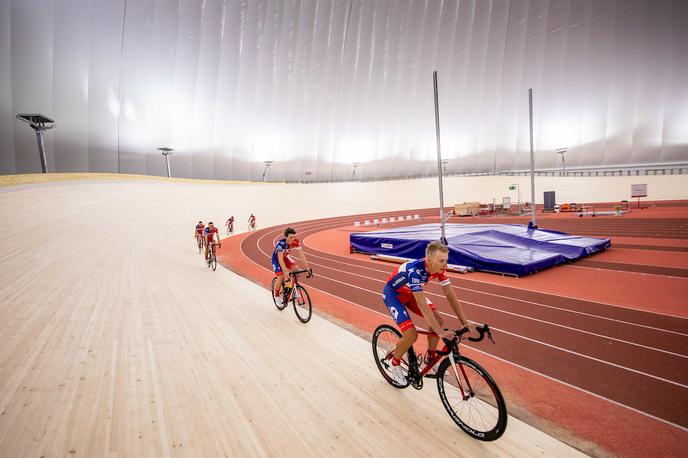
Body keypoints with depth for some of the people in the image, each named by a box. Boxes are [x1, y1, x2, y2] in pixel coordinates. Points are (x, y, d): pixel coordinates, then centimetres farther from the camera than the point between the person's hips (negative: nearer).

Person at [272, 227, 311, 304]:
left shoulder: (296, 242, -24)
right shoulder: (281, 243, -37)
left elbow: (301, 255, -21)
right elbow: (280, 259, -42)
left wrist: (307, 267, -28)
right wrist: (285, 271, -52)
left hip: (286, 256, 5)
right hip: (277, 258, -5)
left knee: (295, 269, -19)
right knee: (281, 278, -18)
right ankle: (276, 295, 8)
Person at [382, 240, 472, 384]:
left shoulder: (439, 268, -18)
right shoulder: (415, 270, -39)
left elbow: (451, 296, -12)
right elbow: (422, 305, -42)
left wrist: (465, 324, -17)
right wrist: (441, 333, -43)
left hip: (409, 292, 7)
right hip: (392, 293, -6)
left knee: (437, 320, -9)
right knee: (411, 335, -18)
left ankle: (430, 357, 15)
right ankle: (395, 363, 10)